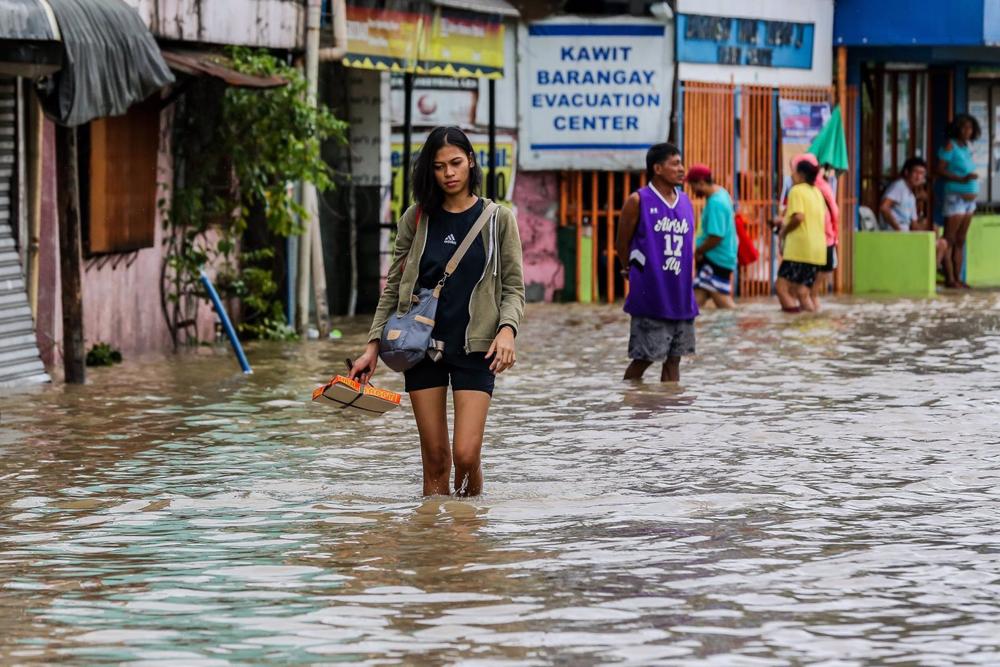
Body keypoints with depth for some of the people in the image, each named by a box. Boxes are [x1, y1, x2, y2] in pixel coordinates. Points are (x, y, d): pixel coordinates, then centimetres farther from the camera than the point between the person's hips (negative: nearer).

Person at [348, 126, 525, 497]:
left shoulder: (497, 219, 3)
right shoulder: (417, 218, 6)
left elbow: (513, 286, 4)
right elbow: (393, 287, 11)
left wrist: (507, 328, -15)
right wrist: (373, 345, 4)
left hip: (474, 345, -2)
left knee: (466, 454, -12)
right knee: (435, 457, 1)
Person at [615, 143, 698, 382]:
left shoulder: (685, 202, 10)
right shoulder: (638, 201, -7)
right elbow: (622, 245, 1)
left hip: (681, 298, 5)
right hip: (650, 298, -5)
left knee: (673, 359, 7)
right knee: (643, 359, -3)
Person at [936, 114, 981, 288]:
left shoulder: (967, 147, 14)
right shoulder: (950, 146, -8)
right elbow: (940, 170, -15)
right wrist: (962, 179, -22)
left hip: (969, 198, 8)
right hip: (955, 197, -8)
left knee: (960, 241, 8)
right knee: (949, 240, -7)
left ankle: (958, 278, 9)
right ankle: (949, 279, -8)